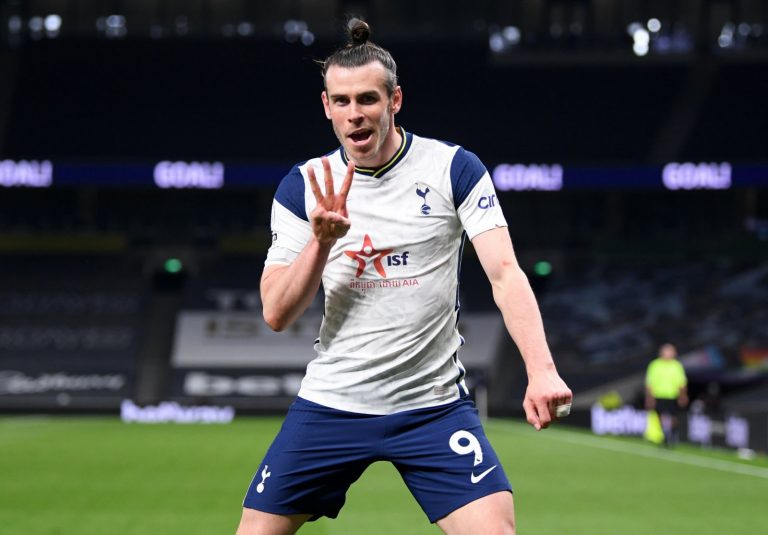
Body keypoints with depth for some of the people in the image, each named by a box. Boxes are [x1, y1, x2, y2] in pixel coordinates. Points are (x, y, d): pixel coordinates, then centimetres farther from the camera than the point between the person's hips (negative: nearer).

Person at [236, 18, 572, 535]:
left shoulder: (454, 168, -5)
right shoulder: (303, 187, 1)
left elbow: (505, 273, -13)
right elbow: (276, 314, -1)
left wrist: (541, 370, -27)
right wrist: (322, 240, -18)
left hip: (435, 405, -2)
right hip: (330, 406, 2)